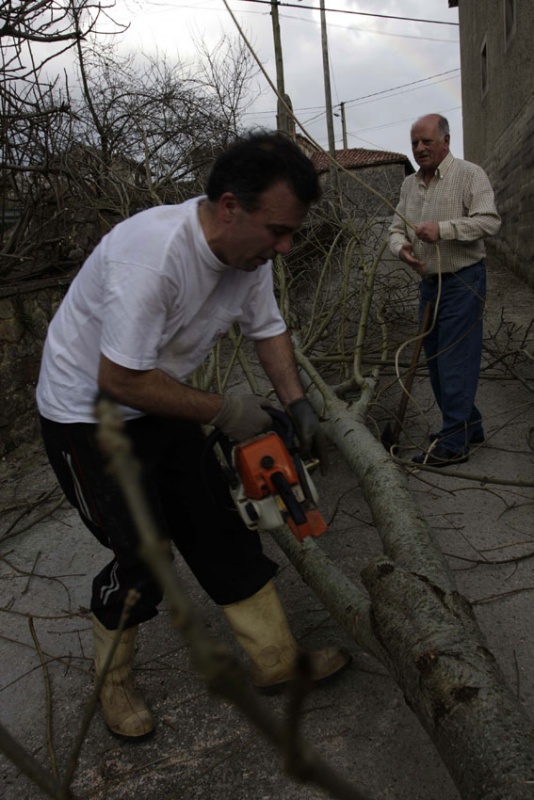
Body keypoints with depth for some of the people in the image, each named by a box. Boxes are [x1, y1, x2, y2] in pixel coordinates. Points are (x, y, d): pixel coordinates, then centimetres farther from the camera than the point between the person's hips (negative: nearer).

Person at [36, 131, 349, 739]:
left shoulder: (251, 250, -7)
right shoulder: (152, 253, -34)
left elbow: (268, 330, 8)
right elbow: (120, 380, -32)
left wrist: (298, 405, -1)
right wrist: (224, 412, -22)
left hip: (161, 406, 8)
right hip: (87, 417, -7)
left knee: (223, 534, 8)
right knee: (142, 563, -4)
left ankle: (276, 661, 23)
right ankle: (113, 681, 25)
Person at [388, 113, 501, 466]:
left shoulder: (470, 175, -8)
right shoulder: (410, 184, 13)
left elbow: (489, 220, -18)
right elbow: (397, 229, 12)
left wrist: (443, 229, -28)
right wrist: (402, 246, -10)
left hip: (463, 282, -8)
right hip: (429, 282, 8)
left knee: (454, 362, -8)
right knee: (436, 360, 12)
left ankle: (453, 443, -2)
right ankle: (469, 426, 27)